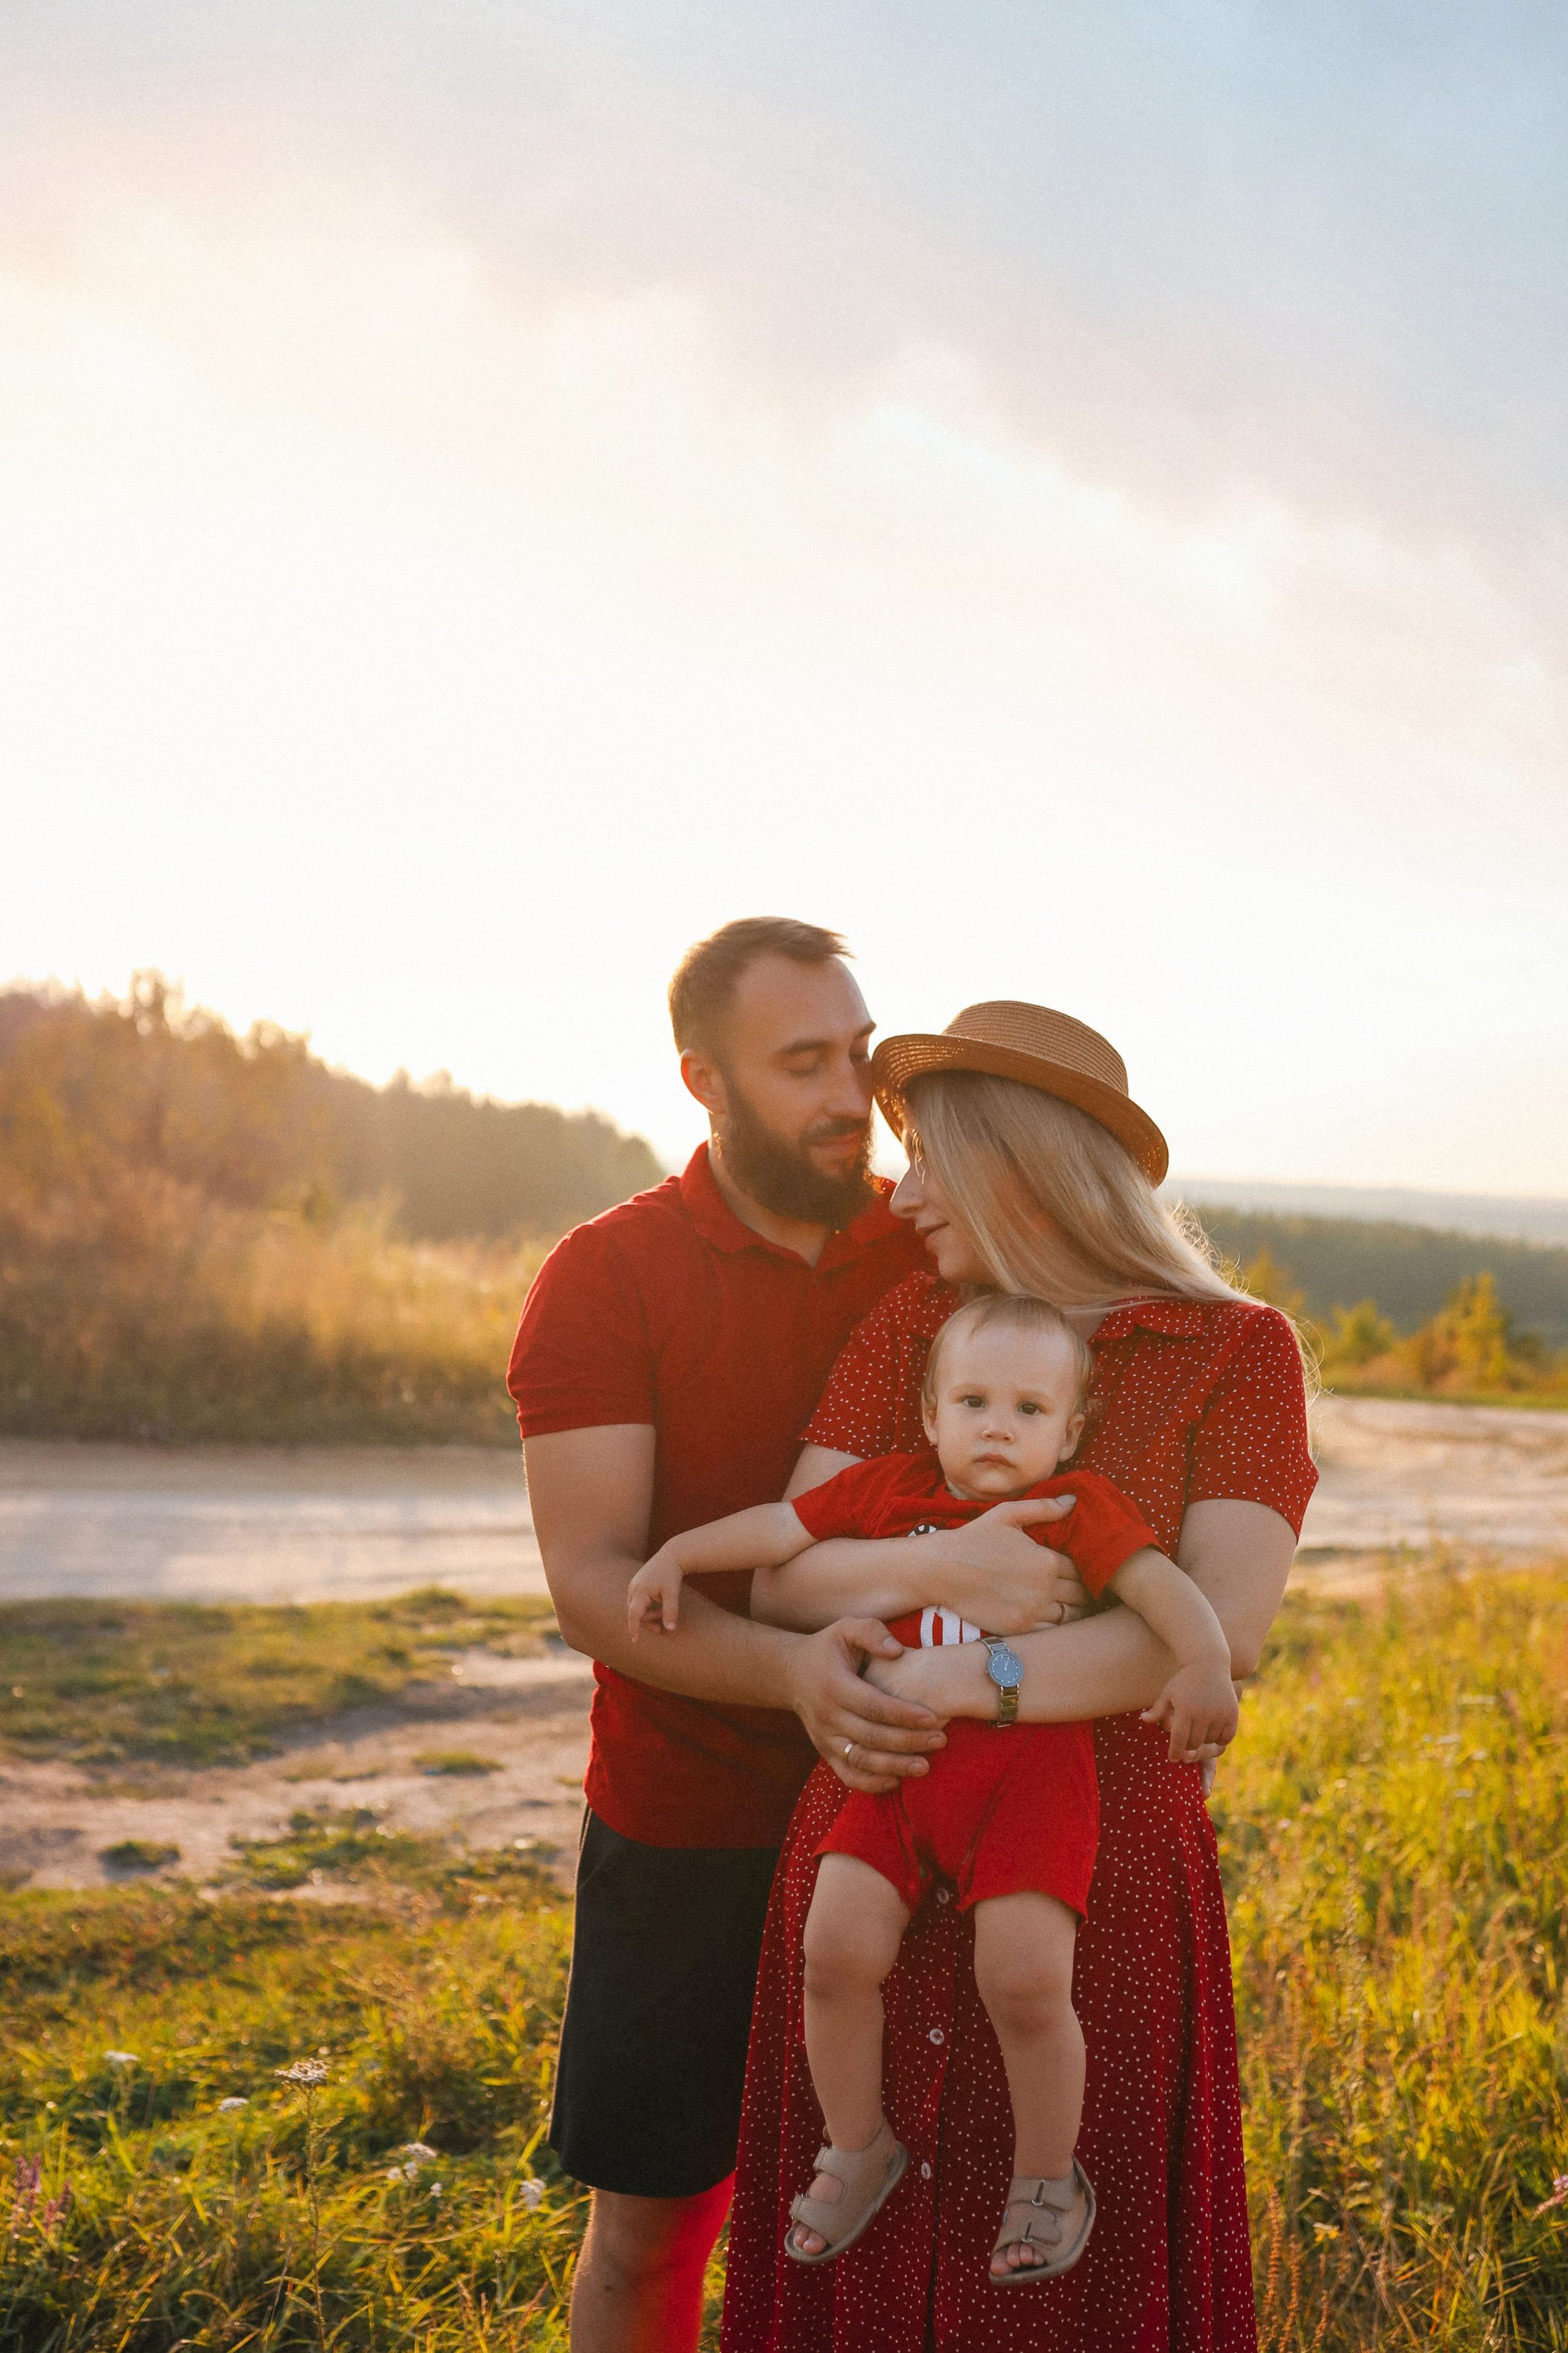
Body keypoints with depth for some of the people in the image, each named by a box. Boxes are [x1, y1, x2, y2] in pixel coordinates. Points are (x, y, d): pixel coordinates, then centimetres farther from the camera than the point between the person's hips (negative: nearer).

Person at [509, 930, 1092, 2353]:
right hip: (691, 1833, -2)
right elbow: (593, 1583, -17)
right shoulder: (605, 1278, -8)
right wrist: (788, 1671, -34)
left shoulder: (934, 1251, 2)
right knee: (650, 2229, 9)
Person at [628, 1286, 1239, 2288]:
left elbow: (1159, 1583, -11)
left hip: (1029, 1769, -3)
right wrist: (677, 1555, 8)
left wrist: (1204, 1665, -28)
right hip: (902, 1766, 4)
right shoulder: (890, 1489, 11)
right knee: (837, 1948, -9)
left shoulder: (1078, 1506, 1)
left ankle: (1048, 2177, 14)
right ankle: (860, 2149, 17)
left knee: (1024, 1978, -14)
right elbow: (782, 1528, 15)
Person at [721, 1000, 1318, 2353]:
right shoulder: (909, 1325, 4)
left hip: (1099, 1868, -2)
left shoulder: (1240, 1352, -4)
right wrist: (940, 1570, -24)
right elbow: (783, 1579, -5)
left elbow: (1229, 1625, -17)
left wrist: (973, 1679, -25)